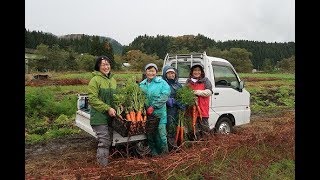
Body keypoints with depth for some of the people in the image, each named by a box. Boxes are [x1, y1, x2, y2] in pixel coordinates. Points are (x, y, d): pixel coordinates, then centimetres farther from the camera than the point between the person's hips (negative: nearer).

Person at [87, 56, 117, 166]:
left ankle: (103, 162, 31)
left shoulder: (113, 80, 13)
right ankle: (103, 165, 8)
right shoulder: (95, 80, -9)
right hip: (99, 117, -7)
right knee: (104, 142, -6)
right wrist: (107, 108, -20)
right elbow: (92, 99, -15)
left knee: (109, 141, 15)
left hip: (111, 116, 7)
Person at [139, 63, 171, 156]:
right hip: (146, 113, 4)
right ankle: (153, 152, 25)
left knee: (160, 131, -3)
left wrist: (153, 106, -17)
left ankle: (164, 150, 17)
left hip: (159, 113, -4)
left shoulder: (162, 83, -2)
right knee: (149, 134, 9)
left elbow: (164, 96, -13)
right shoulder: (142, 84, 12)